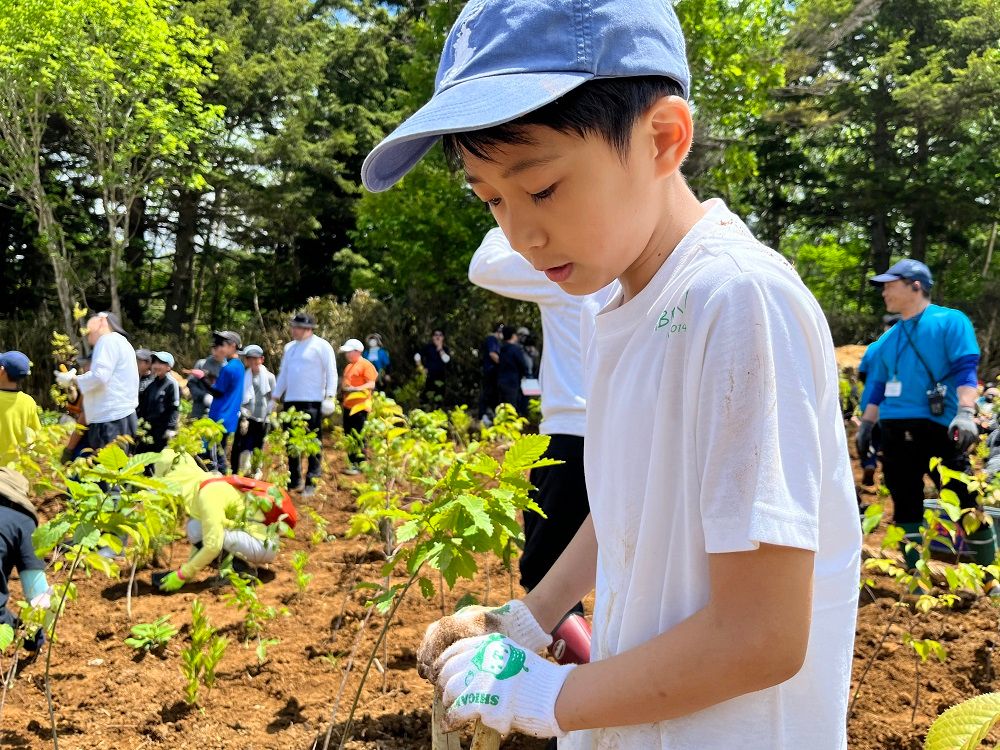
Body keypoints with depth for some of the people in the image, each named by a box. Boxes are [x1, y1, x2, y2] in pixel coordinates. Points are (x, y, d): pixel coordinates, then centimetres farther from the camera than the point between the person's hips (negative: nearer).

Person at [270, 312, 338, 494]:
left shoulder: (321, 346, -3)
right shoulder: (290, 347, 17)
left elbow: (331, 373, -7)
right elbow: (283, 373, 22)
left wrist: (330, 397, -16)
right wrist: (275, 397, 19)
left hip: (312, 402, -7)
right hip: (291, 401, 7)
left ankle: (312, 482, 0)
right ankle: (294, 481, 19)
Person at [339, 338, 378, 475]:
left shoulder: (365, 365, -9)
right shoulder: (349, 366, 17)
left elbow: (371, 384, -16)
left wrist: (356, 389, -27)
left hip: (359, 406, -9)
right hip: (348, 406, 9)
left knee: (358, 437, -8)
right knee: (349, 436, 11)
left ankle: (360, 465, -4)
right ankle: (352, 463, 20)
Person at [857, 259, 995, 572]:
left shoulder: (950, 321, 1)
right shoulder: (889, 338, 18)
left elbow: (965, 370, -8)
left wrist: (966, 414, -20)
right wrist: (865, 425, 17)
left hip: (938, 429, -6)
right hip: (894, 434, 6)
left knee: (965, 506, -5)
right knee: (905, 509, 7)